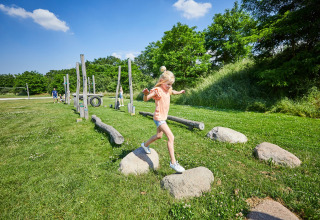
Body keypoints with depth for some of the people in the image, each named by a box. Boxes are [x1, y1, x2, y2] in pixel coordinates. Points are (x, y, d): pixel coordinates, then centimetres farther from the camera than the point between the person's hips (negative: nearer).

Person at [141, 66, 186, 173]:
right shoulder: (157, 90, -18)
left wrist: (179, 92, 35)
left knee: (159, 136, 25)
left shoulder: (168, 89, 7)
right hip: (159, 118, -10)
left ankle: (145, 145, 49)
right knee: (171, 137, -16)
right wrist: (146, 94, -42)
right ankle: (173, 162, -8)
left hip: (163, 117, 10)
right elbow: (146, 99, -24)